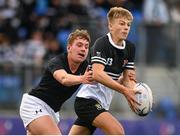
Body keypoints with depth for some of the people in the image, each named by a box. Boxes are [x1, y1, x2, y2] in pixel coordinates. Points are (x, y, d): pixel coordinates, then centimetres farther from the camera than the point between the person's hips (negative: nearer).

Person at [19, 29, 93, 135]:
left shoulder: (85, 66, -1)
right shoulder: (57, 62, -23)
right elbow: (64, 78, -43)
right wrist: (81, 79, -62)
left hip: (52, 110, 8)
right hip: (35, 104, -8)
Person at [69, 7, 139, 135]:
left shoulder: (130, 48, 8)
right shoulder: (101, 44, -14)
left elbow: (127, 78, 7)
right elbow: (97, 74, -28)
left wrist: (134, 92, -17)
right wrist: (124, 90, -35)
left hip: (102, 104, 8)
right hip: (87, 99, -8)